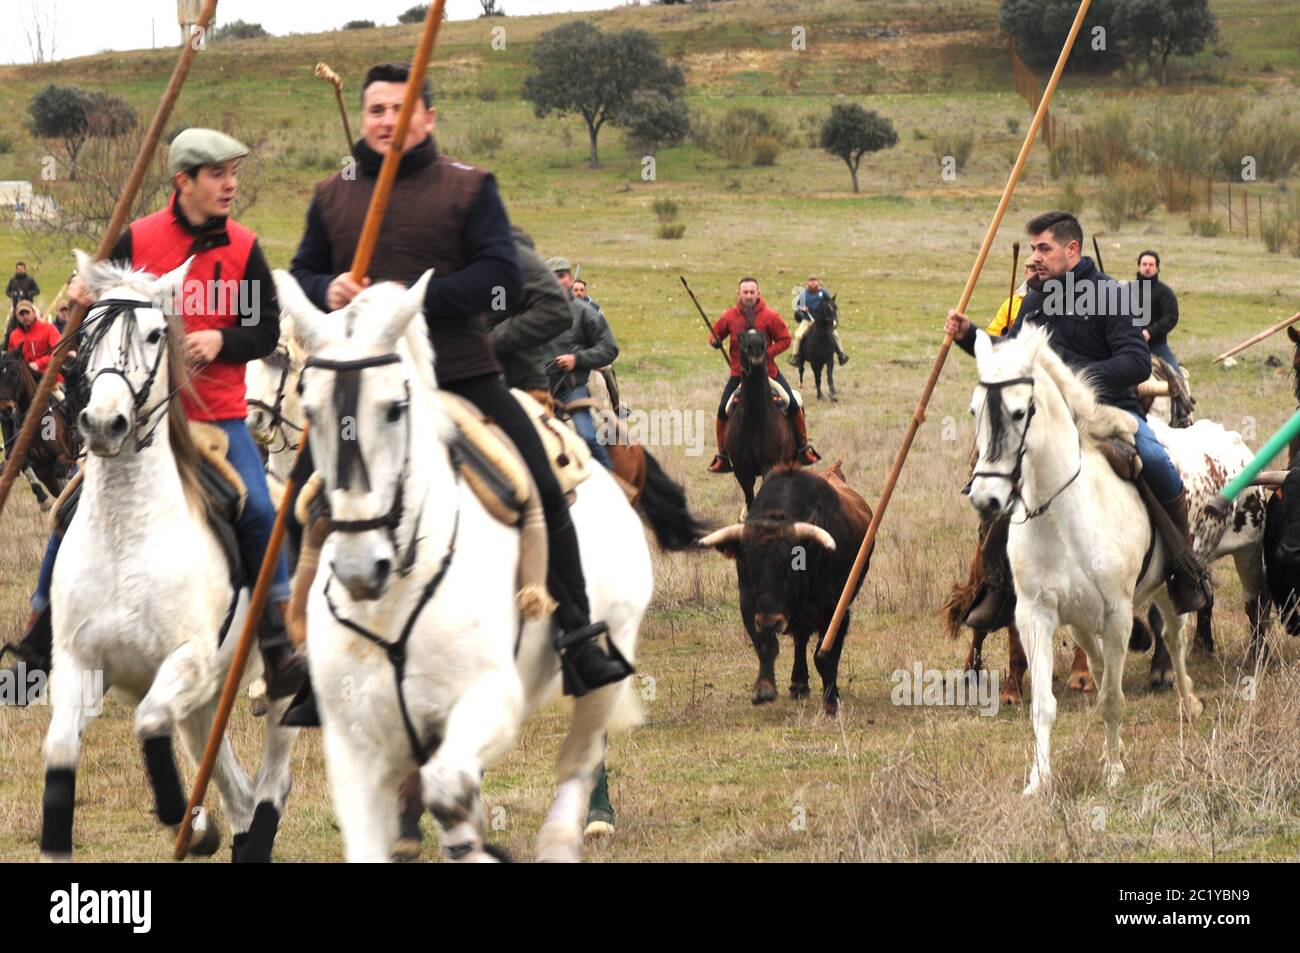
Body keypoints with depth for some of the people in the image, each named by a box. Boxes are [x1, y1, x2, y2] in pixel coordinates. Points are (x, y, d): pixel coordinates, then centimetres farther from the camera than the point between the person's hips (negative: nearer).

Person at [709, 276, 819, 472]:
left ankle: (804, 448, 10)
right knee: (723, 410, -9)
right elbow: (715, 332, 9)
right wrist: (715, 340, -15)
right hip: (739, 373, 1)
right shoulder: (730, 316, -4)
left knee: (793, 405, -9)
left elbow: (785, 339, -5)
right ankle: (722, 456, 7)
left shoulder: (769, 316, -9)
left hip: (768, 369, -1)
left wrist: (768, 353, -18)